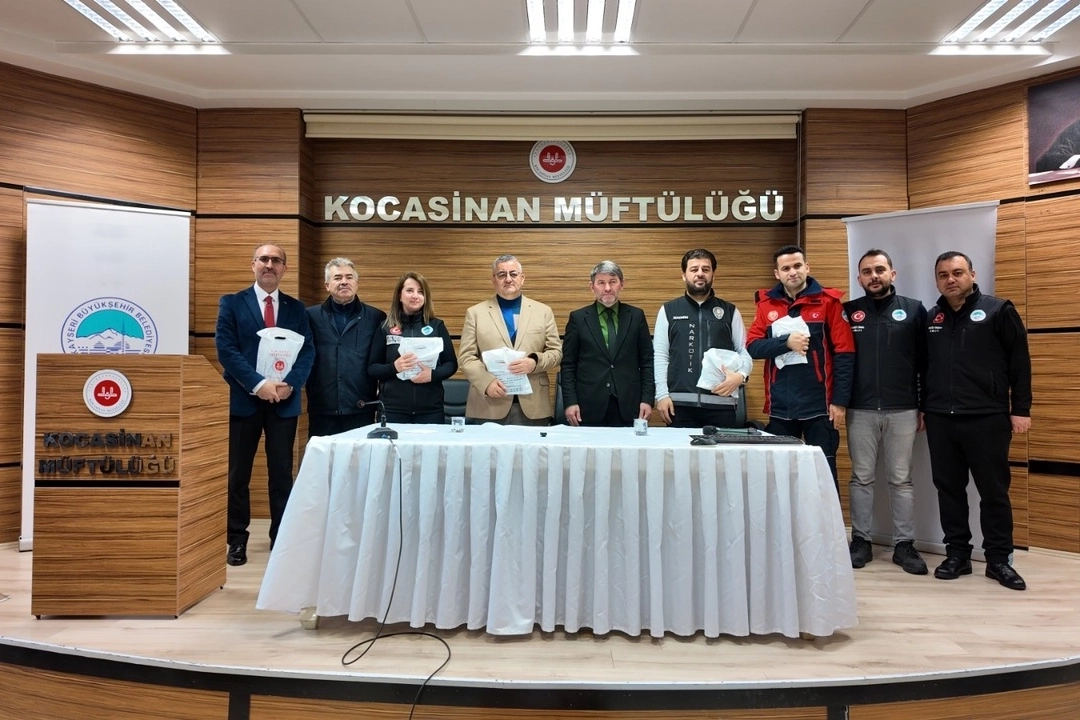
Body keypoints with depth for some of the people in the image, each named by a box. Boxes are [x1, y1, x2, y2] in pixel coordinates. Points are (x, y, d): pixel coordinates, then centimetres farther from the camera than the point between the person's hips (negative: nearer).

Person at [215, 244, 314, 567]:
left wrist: (290, 384, -14)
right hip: (244, 398, -1)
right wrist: (258, 384, -17)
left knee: (282, 473, 7)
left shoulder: (296, 308, 10)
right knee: (238, 474, 6)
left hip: (284, 400, 2)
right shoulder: (232, 303, 3)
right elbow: (226, 349, -7)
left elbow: (307, 351, 3)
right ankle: (237, 540, 18)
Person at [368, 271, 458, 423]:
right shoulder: (385, 327, 3)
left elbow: (451, 364, 5)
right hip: (393, 409, 0)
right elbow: (372, 368, 4)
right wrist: (394, 367, -15)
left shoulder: (437, 326, 4)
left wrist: (433, 374, -15)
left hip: (430, 409, 0)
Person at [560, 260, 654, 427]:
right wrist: (570, 402, -4)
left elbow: (647, 362, 8)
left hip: (628, 408, 1)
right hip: (590, 408, -1)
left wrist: (647, 399, 0)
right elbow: (568, 365, 4)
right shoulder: (578, 318, 4)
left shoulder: (636, 316, 7)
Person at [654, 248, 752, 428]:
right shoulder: (668, 310, 9)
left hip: (721, 402, 1)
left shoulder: (730, 311, 12)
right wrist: (662, 394, -3)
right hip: (680, 402, -1)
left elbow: (744, 351, 8)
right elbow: (660, 355, 5)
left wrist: (741, 375, -13)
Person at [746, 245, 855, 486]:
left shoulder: (828, 301, -1)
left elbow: (844, 353, -5)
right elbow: (752, 347, -1)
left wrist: (839, 401, -9)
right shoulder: (766, 304, 7)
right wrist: (786, 342, -16)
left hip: (818, 405, -2)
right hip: (780, 406, 3)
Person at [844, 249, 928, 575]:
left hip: (903, 410, 0)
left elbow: (926, 362, 4)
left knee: (901, 479, 6)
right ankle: (860, 541, 16)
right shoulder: (848, 312, 5)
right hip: (860, 410, 1)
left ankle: (904, 544, 15)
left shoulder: (914, 310, 4)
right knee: (861, 478, 7)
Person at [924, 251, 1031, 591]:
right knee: (948, 488, 8)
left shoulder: (998, 311, -1)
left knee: (994, 490, 4)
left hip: (987, 418, -4)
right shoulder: (931, 318, 12)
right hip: (940, 419, 4)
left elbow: (1019, 362, -3)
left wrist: (1020, 408, -7)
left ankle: (998, 558, 15)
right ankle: (957, 553, 19)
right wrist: (923, 407, 14)